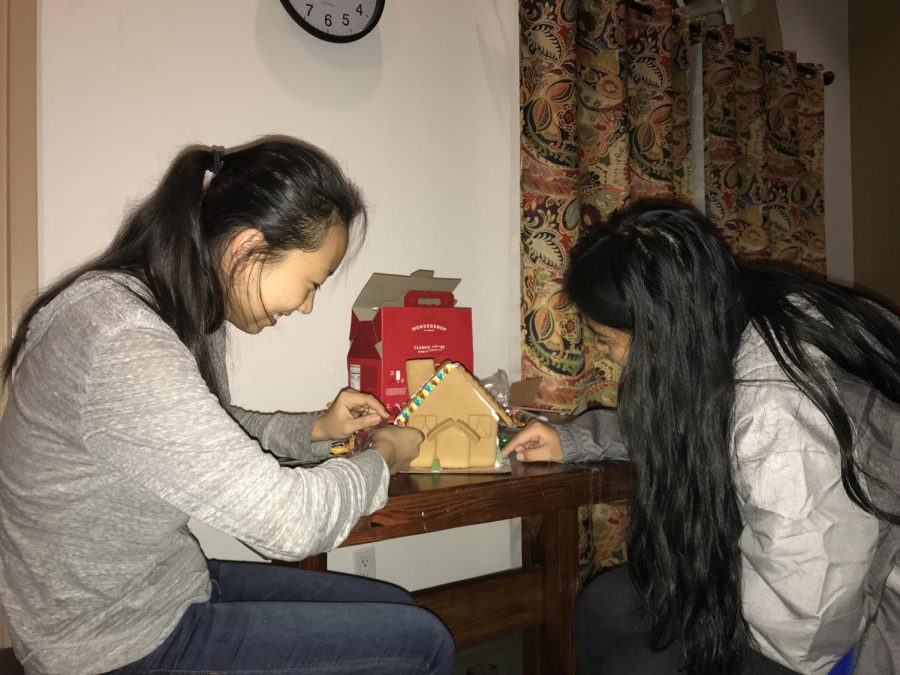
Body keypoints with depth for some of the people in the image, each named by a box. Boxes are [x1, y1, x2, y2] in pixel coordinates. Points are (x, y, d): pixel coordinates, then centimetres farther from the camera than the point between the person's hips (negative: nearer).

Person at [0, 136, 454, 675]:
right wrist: (382, 458, -12)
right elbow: (283, 519, -30)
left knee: (396, 610, 14)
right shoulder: (122, 343, -31)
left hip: (169, 585, 9)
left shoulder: (189, 311, -1)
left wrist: (315, 430, 3)